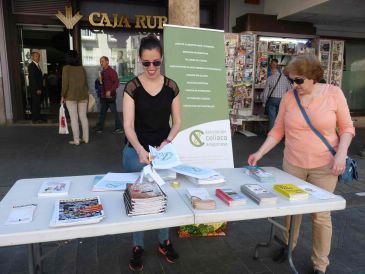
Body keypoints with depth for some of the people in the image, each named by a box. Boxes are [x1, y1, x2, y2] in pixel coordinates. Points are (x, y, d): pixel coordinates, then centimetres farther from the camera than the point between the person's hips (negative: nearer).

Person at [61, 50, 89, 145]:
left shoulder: (66, 68, -6)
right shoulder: (82, 68, 4)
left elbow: (65, 83, -10)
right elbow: (85, 82, 8)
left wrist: (63, 96, -1)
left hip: (71, 96, -4)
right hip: (83, 95, 4)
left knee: (74, 118, 1)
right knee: (83, 117, 9)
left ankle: (76, 140, 3)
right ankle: (85, 138, 14)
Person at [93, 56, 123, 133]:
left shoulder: (111, 71, -11)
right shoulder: (102, 72, 14)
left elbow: (116, 83, -17)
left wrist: (110, 91, -24)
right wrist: (100, 81, 0)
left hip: (110, 96, -8)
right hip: (104, 96, 8)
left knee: (114, 111, -1)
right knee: (102, 112, 12)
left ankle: (119, 128, 8)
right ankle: (99, 128, 19)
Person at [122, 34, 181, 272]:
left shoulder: (171, 86, -3)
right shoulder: (132, 87, -10)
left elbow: (177, 121, 1)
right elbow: (128, 124, -16)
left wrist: (167, 142, -16)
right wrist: (140, 150, -32)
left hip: (164, 150, 2)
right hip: (137, 151, -2)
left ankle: (164, 241, 36)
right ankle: (138, 246, 29)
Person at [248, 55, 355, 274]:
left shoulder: (333, 93, -7)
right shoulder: (289, 97, -3)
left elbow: (347, 127, -2)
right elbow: (278, 130, 0)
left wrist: (342, 153, -16)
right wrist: (260, 153, -9)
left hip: (324, 166, -2)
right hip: (292, 164, 2)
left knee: (321, 215, 5)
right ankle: (288, 244, 42)